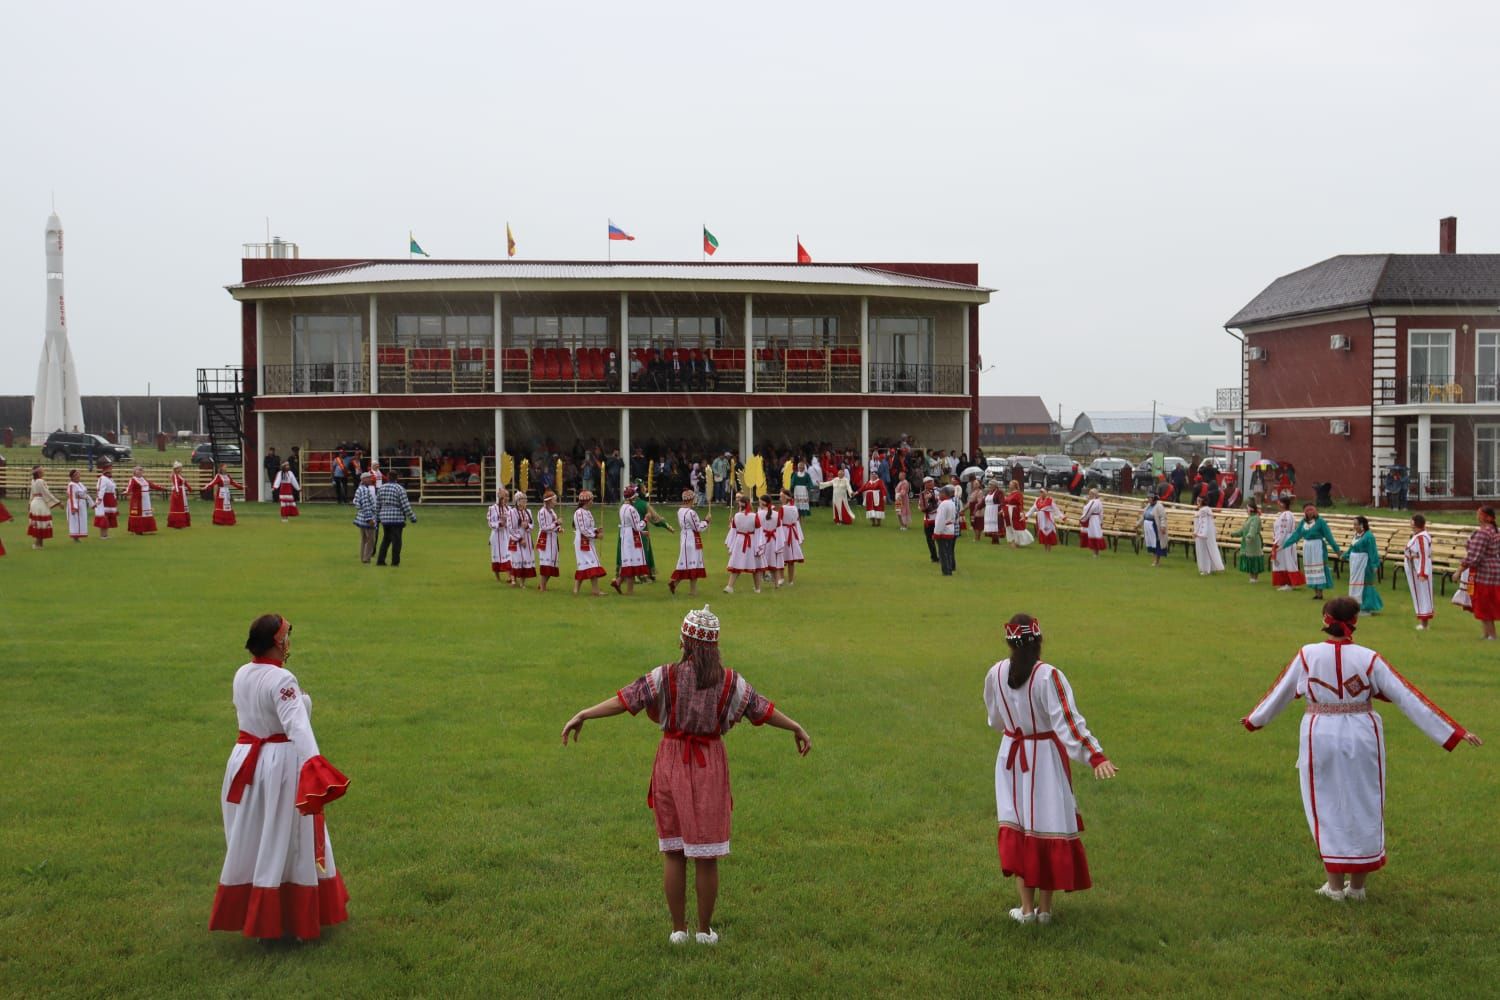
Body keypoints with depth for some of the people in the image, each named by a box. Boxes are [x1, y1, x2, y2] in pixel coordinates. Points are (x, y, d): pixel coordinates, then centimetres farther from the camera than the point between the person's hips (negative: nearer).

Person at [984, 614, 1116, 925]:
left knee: (1017, 829, 10)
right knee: (1049, 826, 8)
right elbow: (1068, 720, -25)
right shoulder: (1049, 676, -18)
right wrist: (1095, 756, -27)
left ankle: (1027, 907, 12)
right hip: (1046, 759, -3)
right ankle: (1045, 908, 16)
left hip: (1011, 756, 3)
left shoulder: (995, 675, -4)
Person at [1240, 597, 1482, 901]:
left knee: (1328, 807, 11)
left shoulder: (1307, 655, -7)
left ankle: (1335, 885, 17)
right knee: (1363, 808, 14)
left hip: (1320, 737, 0)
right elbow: (1408, 698, -7)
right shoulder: (1369, 659, -9)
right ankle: (1357, 885, 24)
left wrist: (1256, 719, 25)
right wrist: (1454, 733, -1)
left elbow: (1280, 691, 7)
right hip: (1361, 738, 0)